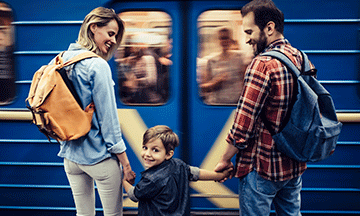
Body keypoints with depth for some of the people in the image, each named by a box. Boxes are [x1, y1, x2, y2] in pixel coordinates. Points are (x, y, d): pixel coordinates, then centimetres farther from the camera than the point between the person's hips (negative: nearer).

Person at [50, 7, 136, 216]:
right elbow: (107, 117, -16)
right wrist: (125, 163, -10)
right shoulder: (98, 66, -17)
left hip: (70, 153, 7)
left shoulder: (62, 60, 5)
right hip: (98, 156, -7)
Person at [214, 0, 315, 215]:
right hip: (296, 165, 8)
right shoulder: (302, 59, 4)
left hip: (263, 166, -8)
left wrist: (225, 159, -7)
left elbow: (243, 124, -20)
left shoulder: (262, 64, -20)